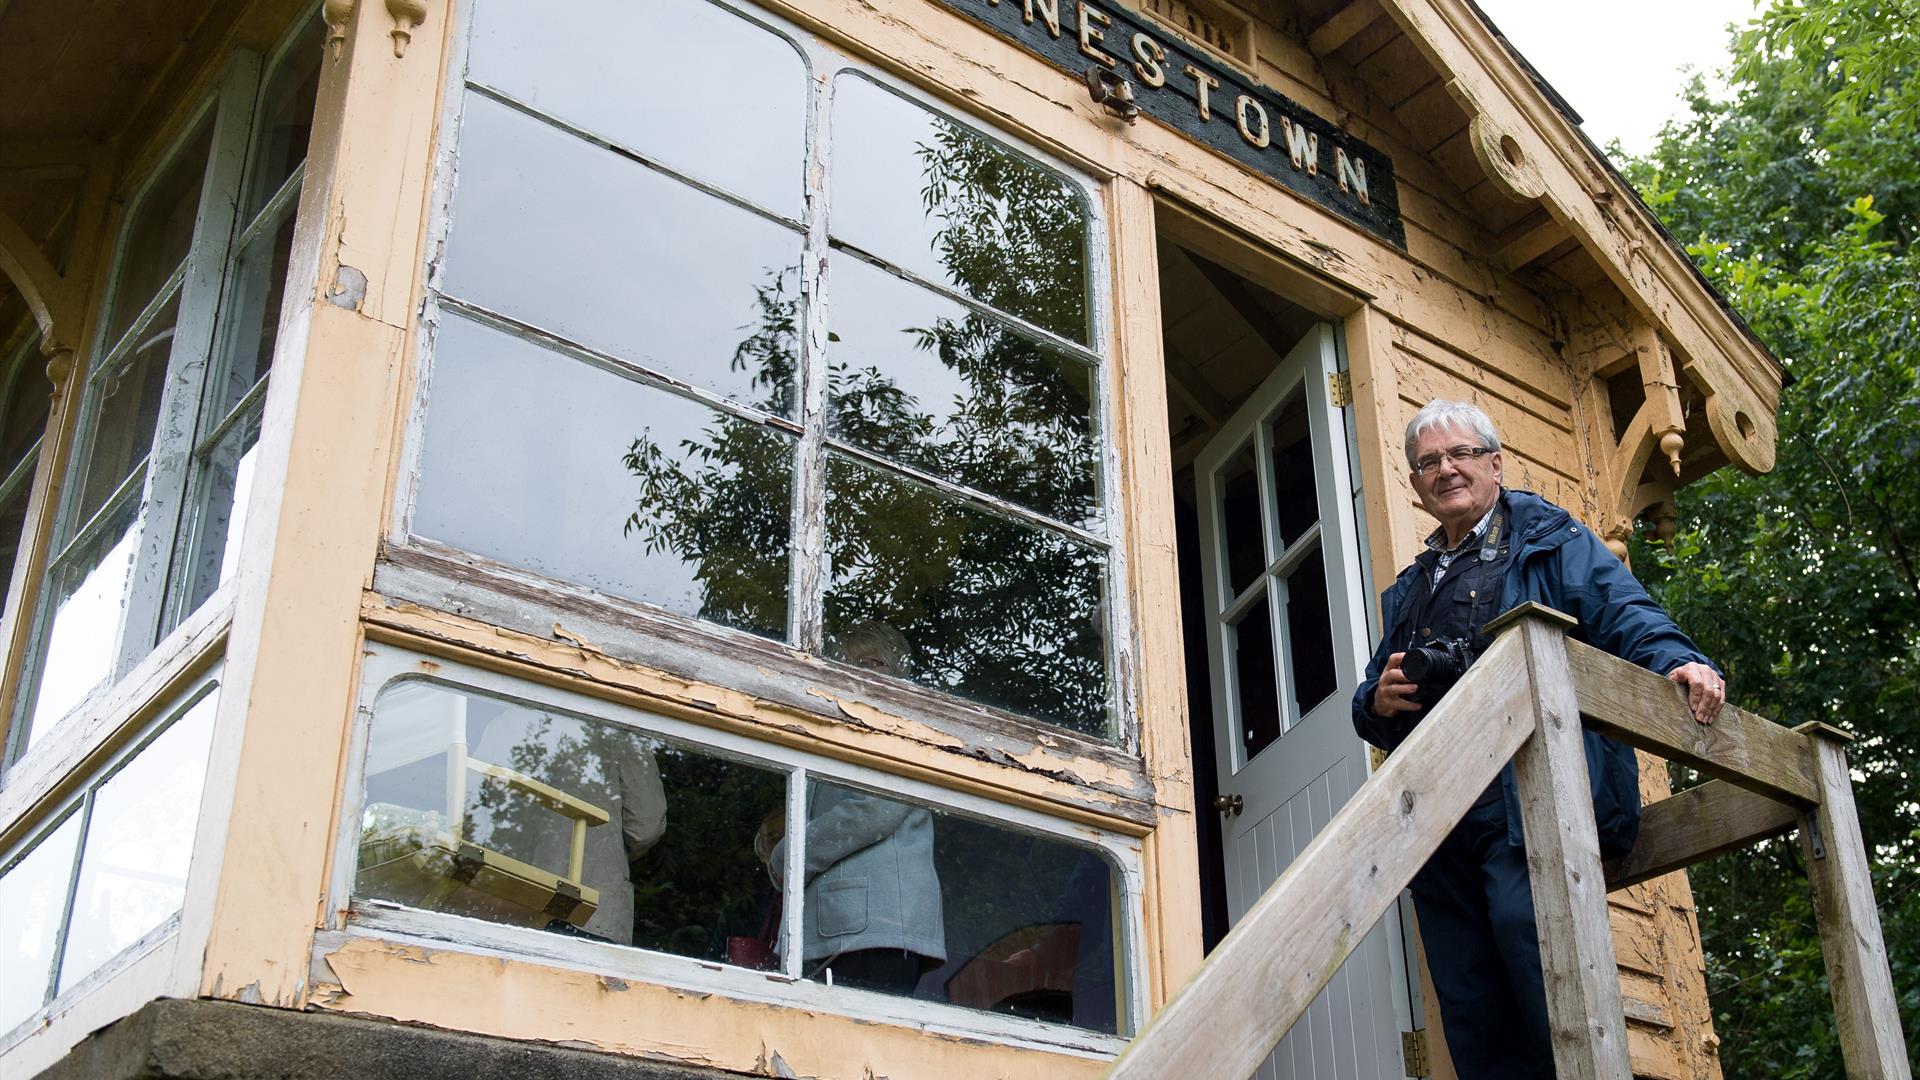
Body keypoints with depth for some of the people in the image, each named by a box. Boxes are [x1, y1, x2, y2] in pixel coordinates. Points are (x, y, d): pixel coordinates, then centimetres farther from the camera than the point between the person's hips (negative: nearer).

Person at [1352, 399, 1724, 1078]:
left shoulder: (1551, 540, 14)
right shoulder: (1409, 590, 29)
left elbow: (1624, 614, -1)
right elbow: (1370, 711, 28)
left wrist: (1675, 661, -22)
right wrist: (1379, 701, 4)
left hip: (1530, 801, -6)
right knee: (1473, 1023, 3)